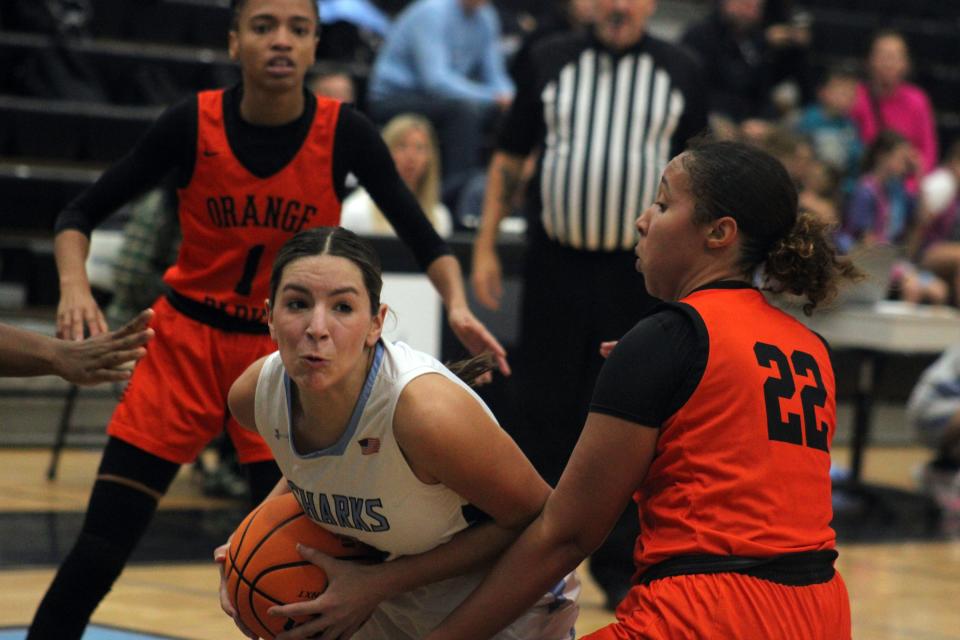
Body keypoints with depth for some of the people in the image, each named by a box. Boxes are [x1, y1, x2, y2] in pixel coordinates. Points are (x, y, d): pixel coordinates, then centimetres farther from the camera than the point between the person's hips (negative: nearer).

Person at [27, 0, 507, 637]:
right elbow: (81, 214, -6)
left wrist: (457, 305, -27)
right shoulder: (193, 123, -14)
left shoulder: (344, 133, -13)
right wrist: (75, 285, -25)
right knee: (100, 552, -4)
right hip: (186, 341, 0)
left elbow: (423, 236, -9)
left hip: (284, 354, 0)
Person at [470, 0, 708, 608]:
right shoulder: (551, 61, 6)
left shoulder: (680, 72, 5)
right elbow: (510, 158, 9)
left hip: (641, 276, 0)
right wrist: (486, 246, 3)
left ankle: (619, 565, 14)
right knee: (543, 411, 5)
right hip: (555, 268, 1)